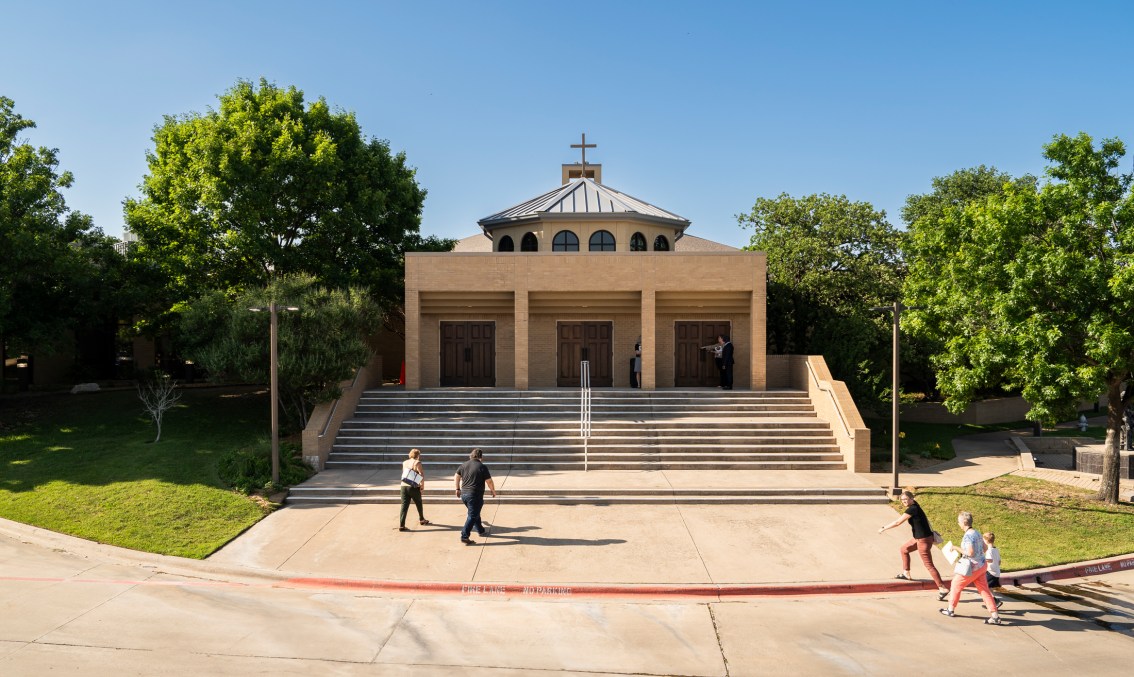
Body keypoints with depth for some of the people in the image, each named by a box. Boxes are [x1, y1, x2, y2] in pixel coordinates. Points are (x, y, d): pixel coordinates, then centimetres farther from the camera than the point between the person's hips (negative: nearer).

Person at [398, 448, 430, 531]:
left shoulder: (404, 463, 11)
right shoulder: (417, 463, -8)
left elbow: (403, 474, 17)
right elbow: (422, 475, -15)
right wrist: (422, 485, -7)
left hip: (404, 486, 4)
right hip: (413, 487, -4)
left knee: (404, 506, 1)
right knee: (419, 504, 19)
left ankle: (401, 525, -8)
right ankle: (421, 520, 36)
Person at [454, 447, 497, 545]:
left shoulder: (464, 465, 6)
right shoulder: (482, 467, -11)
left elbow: (456, 477, 13)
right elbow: (489, 482, -10)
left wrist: (458, 489, 25)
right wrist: (493, 491, 6)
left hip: (464, 494, 7)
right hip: (475, 495, -7)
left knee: (475, 513, 23)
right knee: (472, 516, -1)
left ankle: (481, 530, 36)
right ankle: (464, 536, -4)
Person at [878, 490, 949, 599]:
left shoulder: (912, 509, -22)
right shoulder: (914, 505, 4)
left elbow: (897, 522, -18)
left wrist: (883, 528, -10)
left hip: (923, 540, -10)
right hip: (918, 538, 10)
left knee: (929, 565, -6)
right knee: (904, 549, 24)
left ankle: (943, 588, -2)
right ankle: (906, 574, 35)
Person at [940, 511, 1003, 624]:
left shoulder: (968, 535, -21)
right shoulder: (977, 532, 7)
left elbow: (970, 552, -25)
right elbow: (984, 548, 16)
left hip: (972, 568, -8)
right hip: (981, 565, 8)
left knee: (956, 585, 10)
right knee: (984, 590, 10)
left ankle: (950, 609, 21)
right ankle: (995, 616, 6)